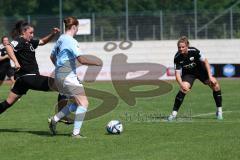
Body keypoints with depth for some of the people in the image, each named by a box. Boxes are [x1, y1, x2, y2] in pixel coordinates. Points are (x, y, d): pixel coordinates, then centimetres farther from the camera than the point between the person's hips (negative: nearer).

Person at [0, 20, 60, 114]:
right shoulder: (20, 41, -10)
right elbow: (8, 47, -29)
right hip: (28, 76, -10)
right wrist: (16, 62, -38)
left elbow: (43, 41, 29)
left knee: (9, 102, 11)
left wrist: (52, 34, 13)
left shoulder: (29, 42, 17)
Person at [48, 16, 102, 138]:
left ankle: (54, 120, 13)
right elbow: (81, 60, -22)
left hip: (59, 75, 10)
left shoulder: (60, 39, 13)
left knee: (77, 103, 16)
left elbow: (52, 57, 26)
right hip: (68, 76, -10)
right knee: (83, 103, -9)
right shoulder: (71, 41, -15)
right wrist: (96, 63, -8)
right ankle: (76, 133, -12)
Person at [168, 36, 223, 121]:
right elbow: (177, 73, -22)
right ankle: (174, 113, -16)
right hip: (188, 74, 0)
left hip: (200, 70, 0)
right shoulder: (177, 57, -25)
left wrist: (210, 77, -23)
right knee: (184, 89, -26)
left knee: (214, 84, -16)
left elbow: (205, 62, -18)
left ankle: (219, 110, -1)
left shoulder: (194, 51, -29)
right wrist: (181, 84, -40)